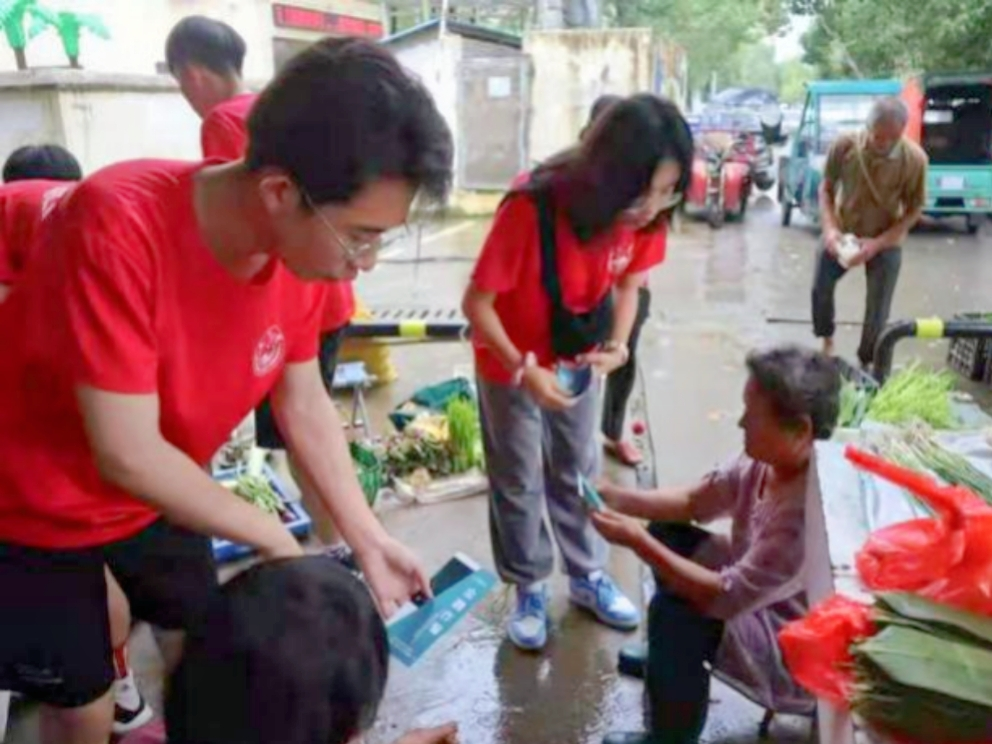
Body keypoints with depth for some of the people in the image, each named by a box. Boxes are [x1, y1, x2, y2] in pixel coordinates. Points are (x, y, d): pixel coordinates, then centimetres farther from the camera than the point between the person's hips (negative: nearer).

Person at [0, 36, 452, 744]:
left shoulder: (306, 249, -17)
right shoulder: (117, 226, -38)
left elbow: (305, 406, -6)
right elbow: (128, 455, -34)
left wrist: (370, 538, -10)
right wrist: (274, 537, -22)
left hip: (157, 492, 5)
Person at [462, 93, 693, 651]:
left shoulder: (643, 216, -19)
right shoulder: (530, 209, -35)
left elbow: (628, 284, -1)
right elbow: (477, 303, -26)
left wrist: (618, 344, -18)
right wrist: (523, 369, -35)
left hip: (579, 362, 5)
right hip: (512, 363, -4)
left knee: (579, 473, 18)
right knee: (519, 483, 9)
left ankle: (589, 576, 36)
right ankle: (530, 589, 28)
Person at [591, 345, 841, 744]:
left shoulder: (810, 511, -36)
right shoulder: (766, 460, -11)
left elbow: (728, 597, -32)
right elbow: (695, 501, 2)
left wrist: (639, 543, -30)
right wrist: (618, 497, -12)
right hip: (755, 592, 9)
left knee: (674, 610, -25)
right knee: (668, 535, 10)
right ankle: (671, 658, 32)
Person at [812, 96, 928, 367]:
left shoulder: (915, 159, -25)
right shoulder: (844, 145, -22)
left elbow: (914, 210, -14)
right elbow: (826, 188, -7)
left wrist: (877, 243, -25)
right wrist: (830, 228, -21)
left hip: (886, 241, -2)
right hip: (842, 232, 2)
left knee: (877, 311, 3)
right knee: (820, 290, 11)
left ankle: (866, 364, 26)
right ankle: (827, 341, 39)